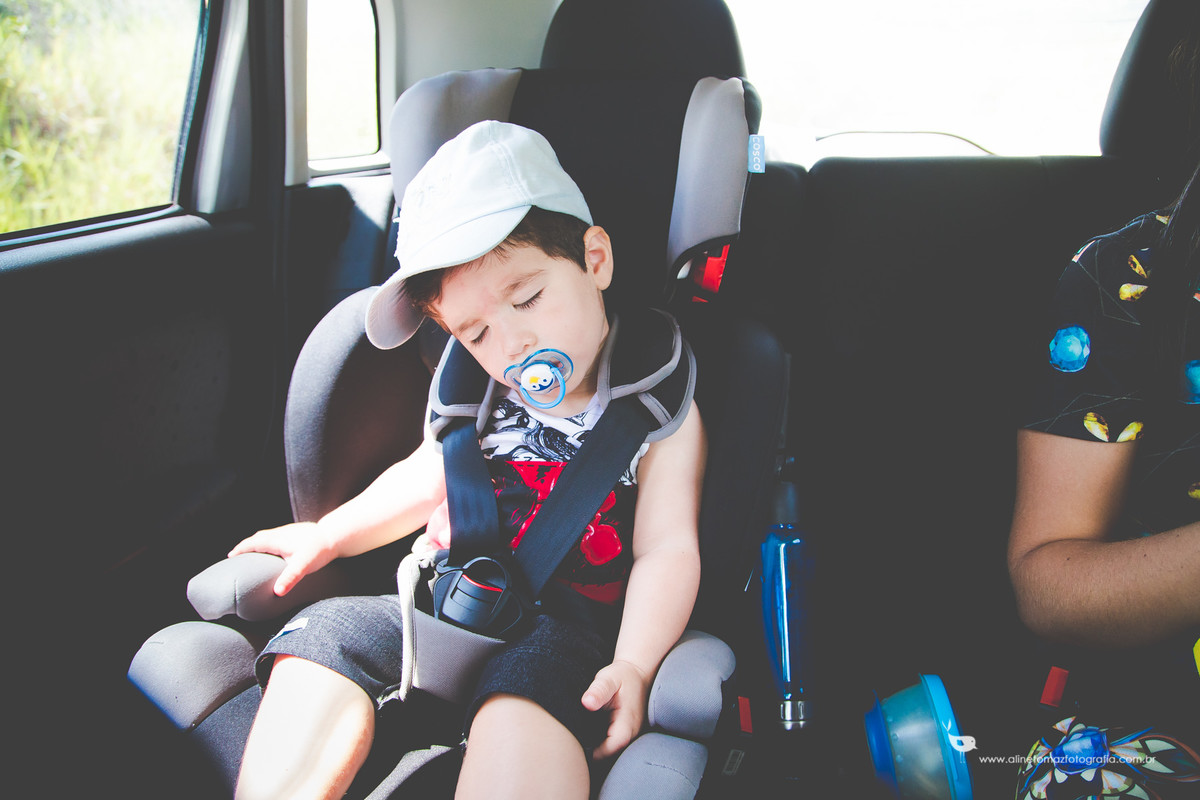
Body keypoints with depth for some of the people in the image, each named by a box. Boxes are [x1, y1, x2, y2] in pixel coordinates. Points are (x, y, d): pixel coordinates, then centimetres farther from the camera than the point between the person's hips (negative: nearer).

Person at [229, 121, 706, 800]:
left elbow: (668, 548, -7)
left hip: (566, 623, -5)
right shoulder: (479, 394, 13)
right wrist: (330, 534, 19)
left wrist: (633, 665, -23)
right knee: (326, 636, -18)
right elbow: (430, 476, 28)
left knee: (525, 692, -36)